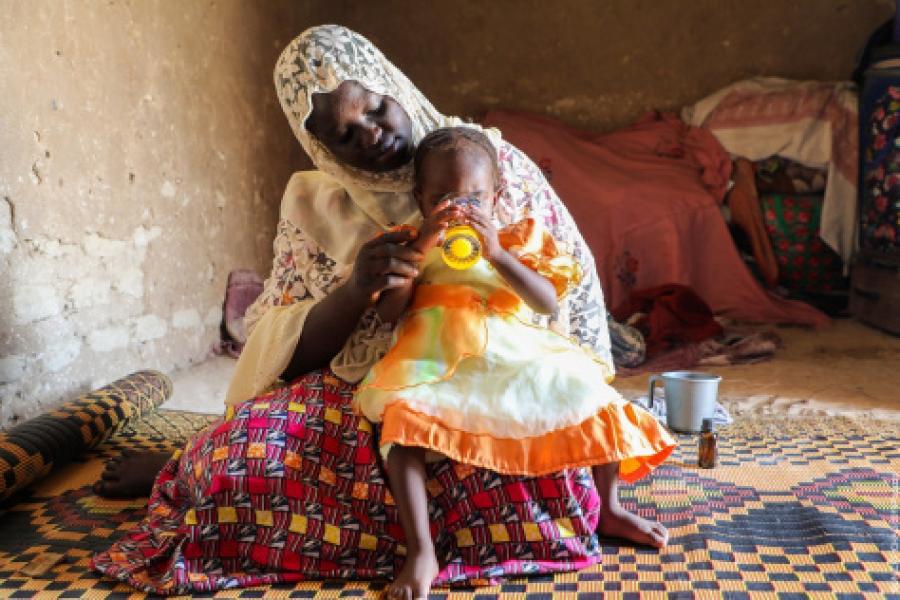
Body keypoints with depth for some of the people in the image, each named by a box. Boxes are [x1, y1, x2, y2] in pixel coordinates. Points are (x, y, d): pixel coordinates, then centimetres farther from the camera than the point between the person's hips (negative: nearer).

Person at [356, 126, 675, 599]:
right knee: (400, 419, -32)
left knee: (590, 394, -11)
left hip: (516, 363, 2)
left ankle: (609, 507, 12)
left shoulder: (515, 242, 8)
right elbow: (388, 313, -6)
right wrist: (421, 248, -16)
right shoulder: (409, 247, 7)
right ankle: (420, 553, -29)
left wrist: (496, 254, -18)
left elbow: (549, 302, -6)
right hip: (437, 369, -2)